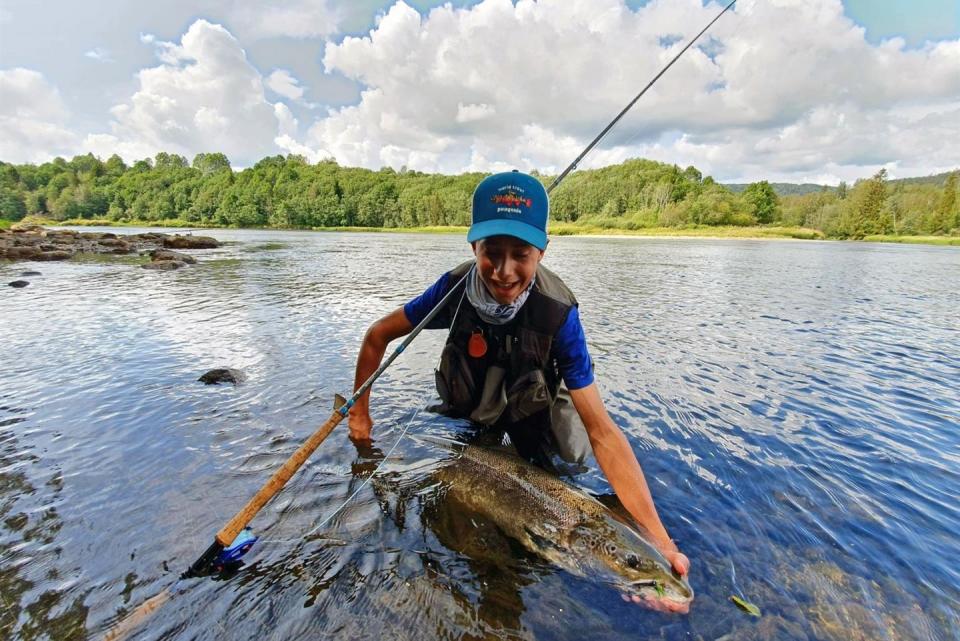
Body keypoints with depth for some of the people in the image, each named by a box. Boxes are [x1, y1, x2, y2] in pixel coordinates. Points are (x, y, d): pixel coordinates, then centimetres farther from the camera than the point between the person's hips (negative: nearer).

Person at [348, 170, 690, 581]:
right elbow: (378, 335, -14)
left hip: (530, 414, -2)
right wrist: (359, 411, -9)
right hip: (468, 410, 2)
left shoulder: (558, 315, -35)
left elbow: (601, 431, -35)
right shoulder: (455, 288, -30)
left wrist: (658, 538, -41)